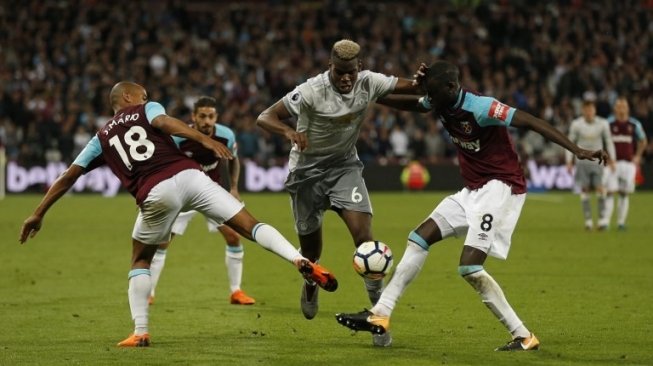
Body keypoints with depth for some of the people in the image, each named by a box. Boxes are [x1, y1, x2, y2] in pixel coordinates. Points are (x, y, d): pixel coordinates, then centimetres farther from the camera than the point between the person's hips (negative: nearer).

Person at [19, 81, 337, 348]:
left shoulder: (101, 139, 27)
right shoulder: (146, 110, 21)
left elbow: (68, 177, 26)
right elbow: (164, 122, -4)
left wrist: (38, 215, 30)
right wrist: (204, 139, -16)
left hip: (155, 194, 1)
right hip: (187, 176, -1)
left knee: (141, 262, 24)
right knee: (251, 227, 0)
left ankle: (140, 332, 14)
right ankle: (300, 261, -20)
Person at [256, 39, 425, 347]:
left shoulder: (369, 82, -14)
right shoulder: (312, 91, -26)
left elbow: (408, 87, -5)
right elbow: (264, 118, -26)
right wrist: (289, 131, -48)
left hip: (344, 166, 2)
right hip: (308, 169, -2)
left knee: (363, 233, -17)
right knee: (310, 244, 11)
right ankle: (311, 284, 48)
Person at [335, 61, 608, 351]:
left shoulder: (481, 108, -23)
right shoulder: (441, 104, 2)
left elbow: (531, 122, -26)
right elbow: (413, 104, 25)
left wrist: (577, 150, -33)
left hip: (500, 188, -9)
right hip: (473, 191, 9)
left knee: (470, 268, -19)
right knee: (419, 239, 6)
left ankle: (523, 337, -11)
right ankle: (380, 315, 10)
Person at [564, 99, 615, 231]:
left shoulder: (603, 124, -1)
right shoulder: (576, 124, -3)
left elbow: (608, 142, 8)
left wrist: (612, 160, 3)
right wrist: (569, 162, -2)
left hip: (597, 161, 0)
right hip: (582, 161, 0)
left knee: (599, 188, -12)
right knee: (585, 190, -2)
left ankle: (602, 217, -5)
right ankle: (588, 219, 4)